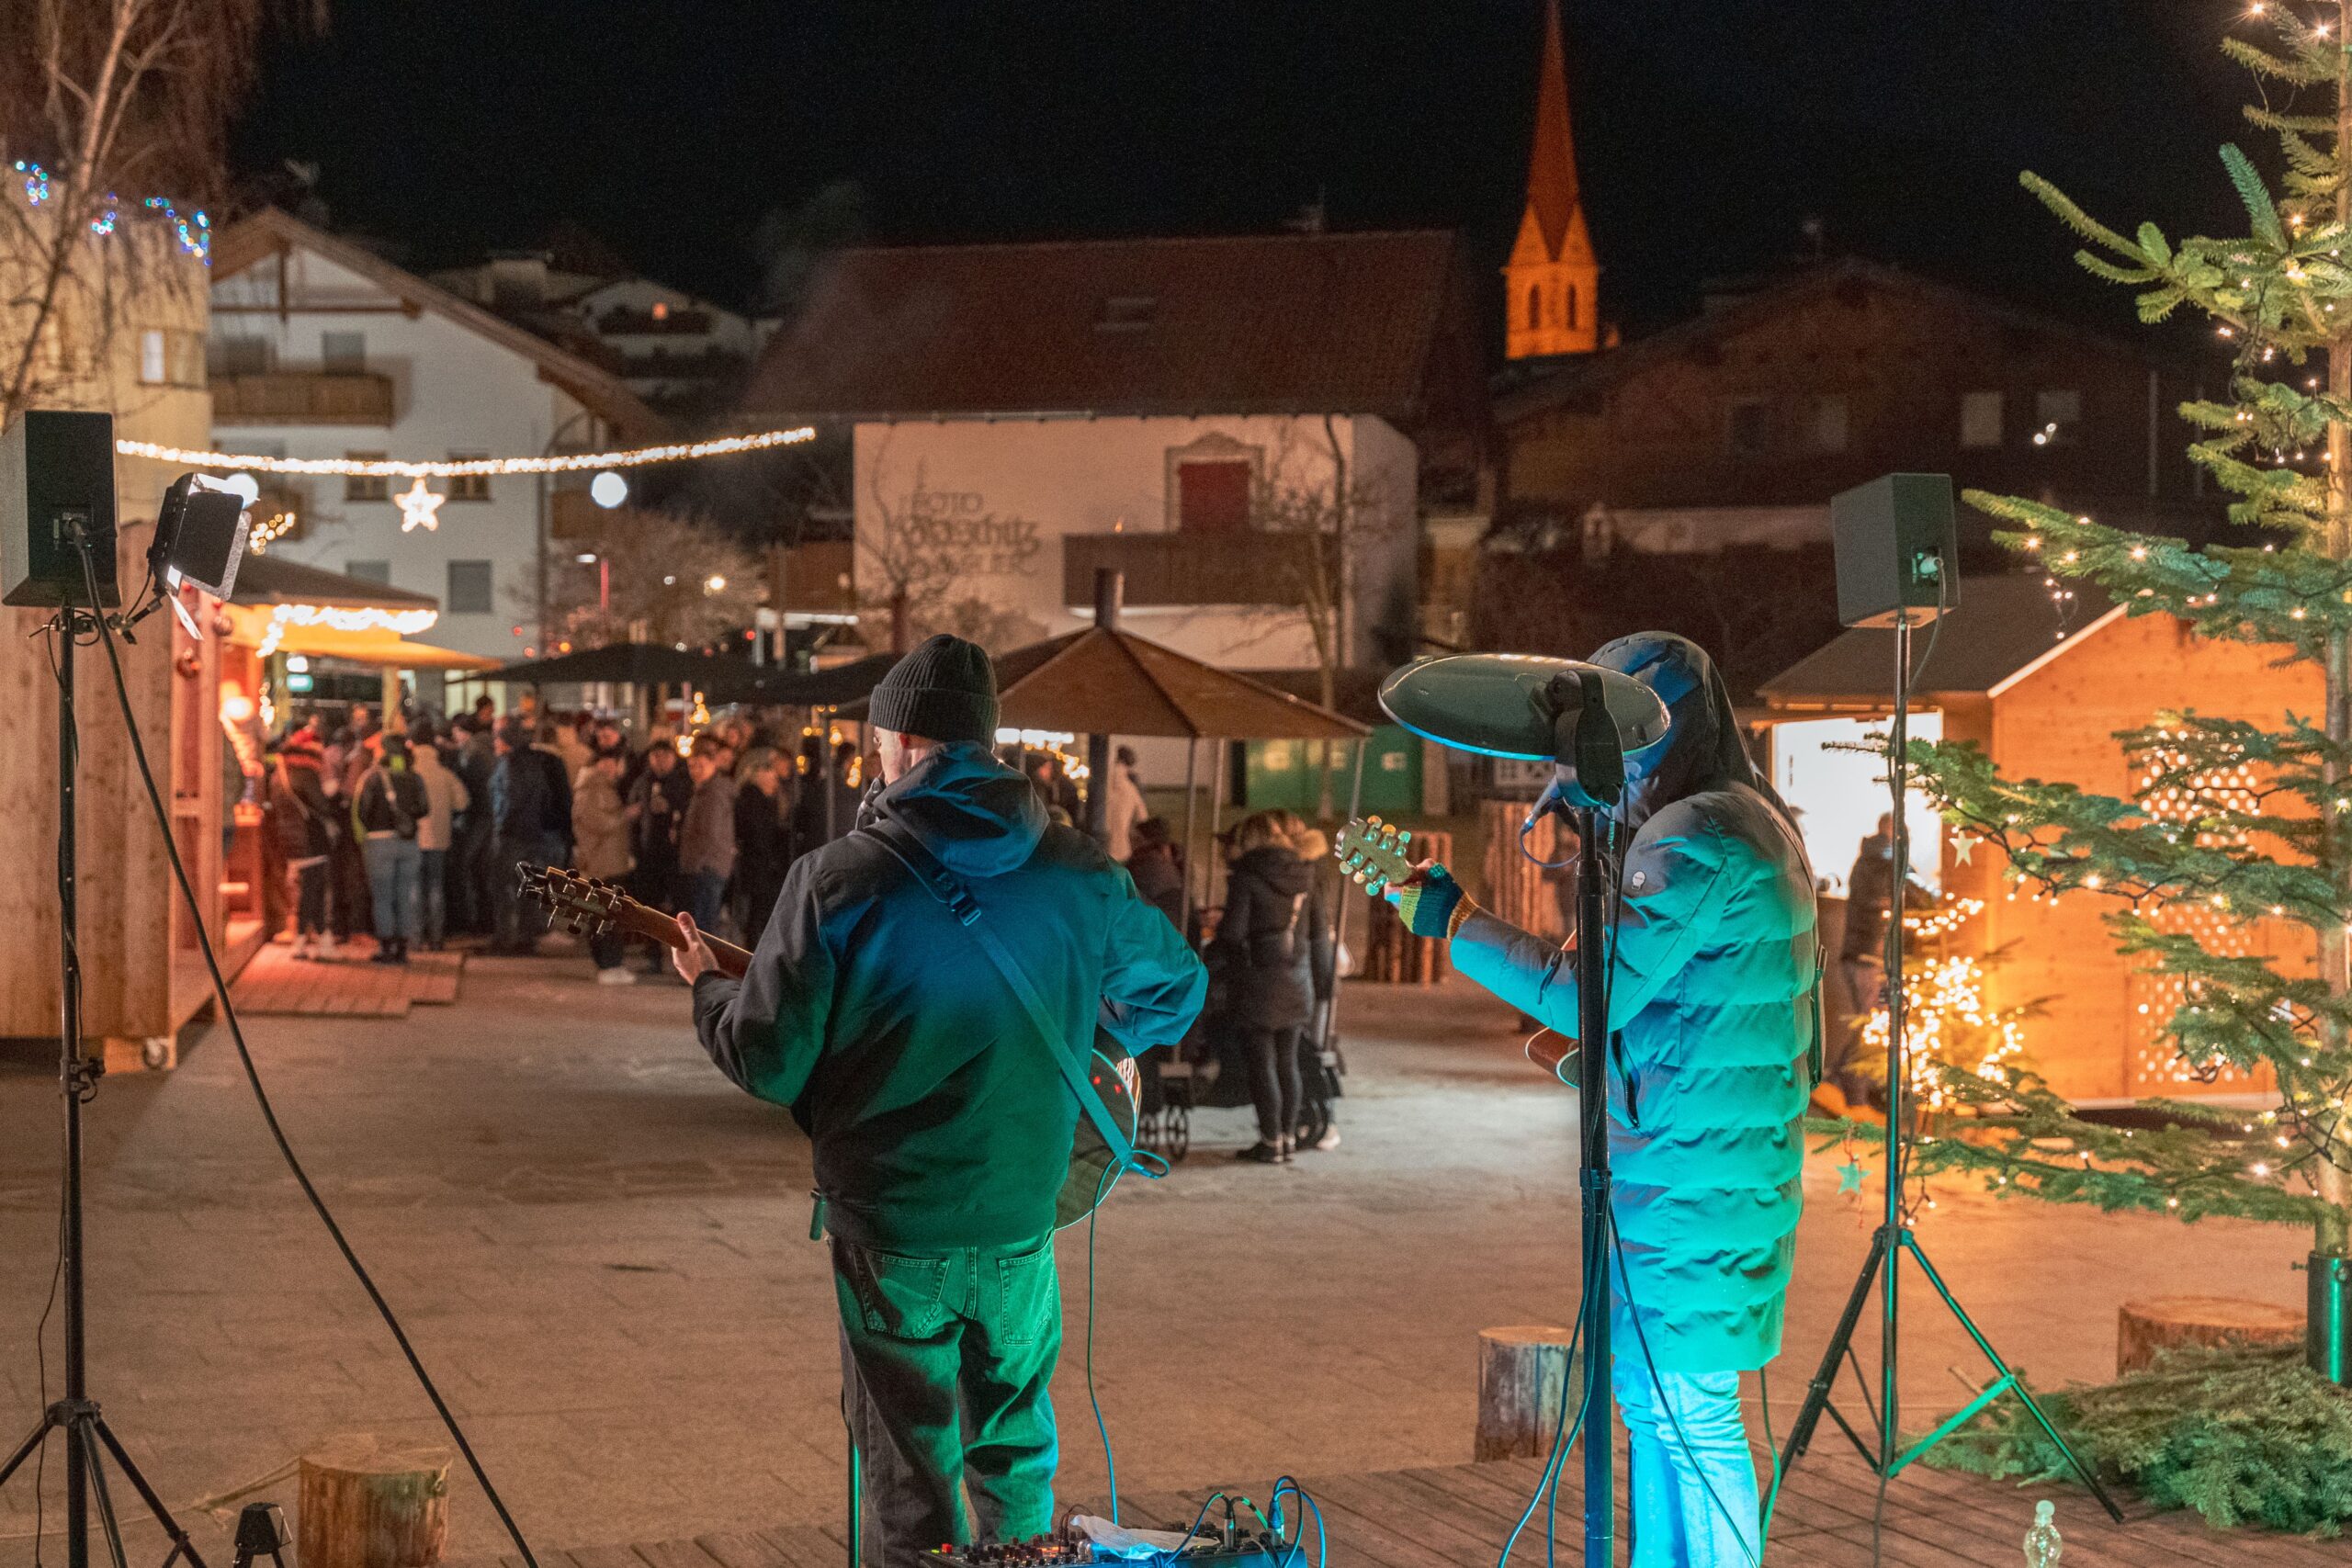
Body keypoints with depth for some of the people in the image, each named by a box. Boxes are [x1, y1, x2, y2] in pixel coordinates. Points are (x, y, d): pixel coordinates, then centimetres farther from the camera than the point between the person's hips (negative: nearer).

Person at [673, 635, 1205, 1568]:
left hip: (890, 1226, -3)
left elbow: (769, 1063, -11)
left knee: (913, 1472, 10)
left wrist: (707, 988, 8)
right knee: (1015, 1446, 22)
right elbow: (1179, 986, 11)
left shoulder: (839, 878, -14)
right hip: (1022, 1214, 3)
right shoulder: (1076, 872, -3)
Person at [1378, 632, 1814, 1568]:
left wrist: (1453, 921, -16)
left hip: (1689, 1182, -11)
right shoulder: (1758, 821, 15)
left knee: (1691, 1414, -4)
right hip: (1728, 1167, 11)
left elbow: (1595, 991, -23)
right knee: (1652, 1397, 18)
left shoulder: (1693, 838, -19)